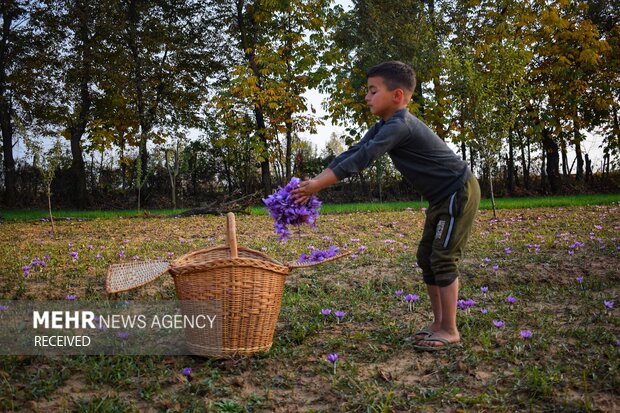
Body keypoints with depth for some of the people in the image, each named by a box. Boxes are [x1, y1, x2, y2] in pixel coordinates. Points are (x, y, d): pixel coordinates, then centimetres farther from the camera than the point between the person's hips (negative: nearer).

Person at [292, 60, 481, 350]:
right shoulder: (384, 127, 5)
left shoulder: (399, 125, -26)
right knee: (426, 257, 10)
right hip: (442, 197, 10)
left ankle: (450, 330, 1)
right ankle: (439, 322, 19)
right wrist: (314, 182, -11)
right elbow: (353, 152, -2)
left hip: (460, 192, -10)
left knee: (443, 258, -9)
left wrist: (318, 184, -30)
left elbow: (362, 159, -31)